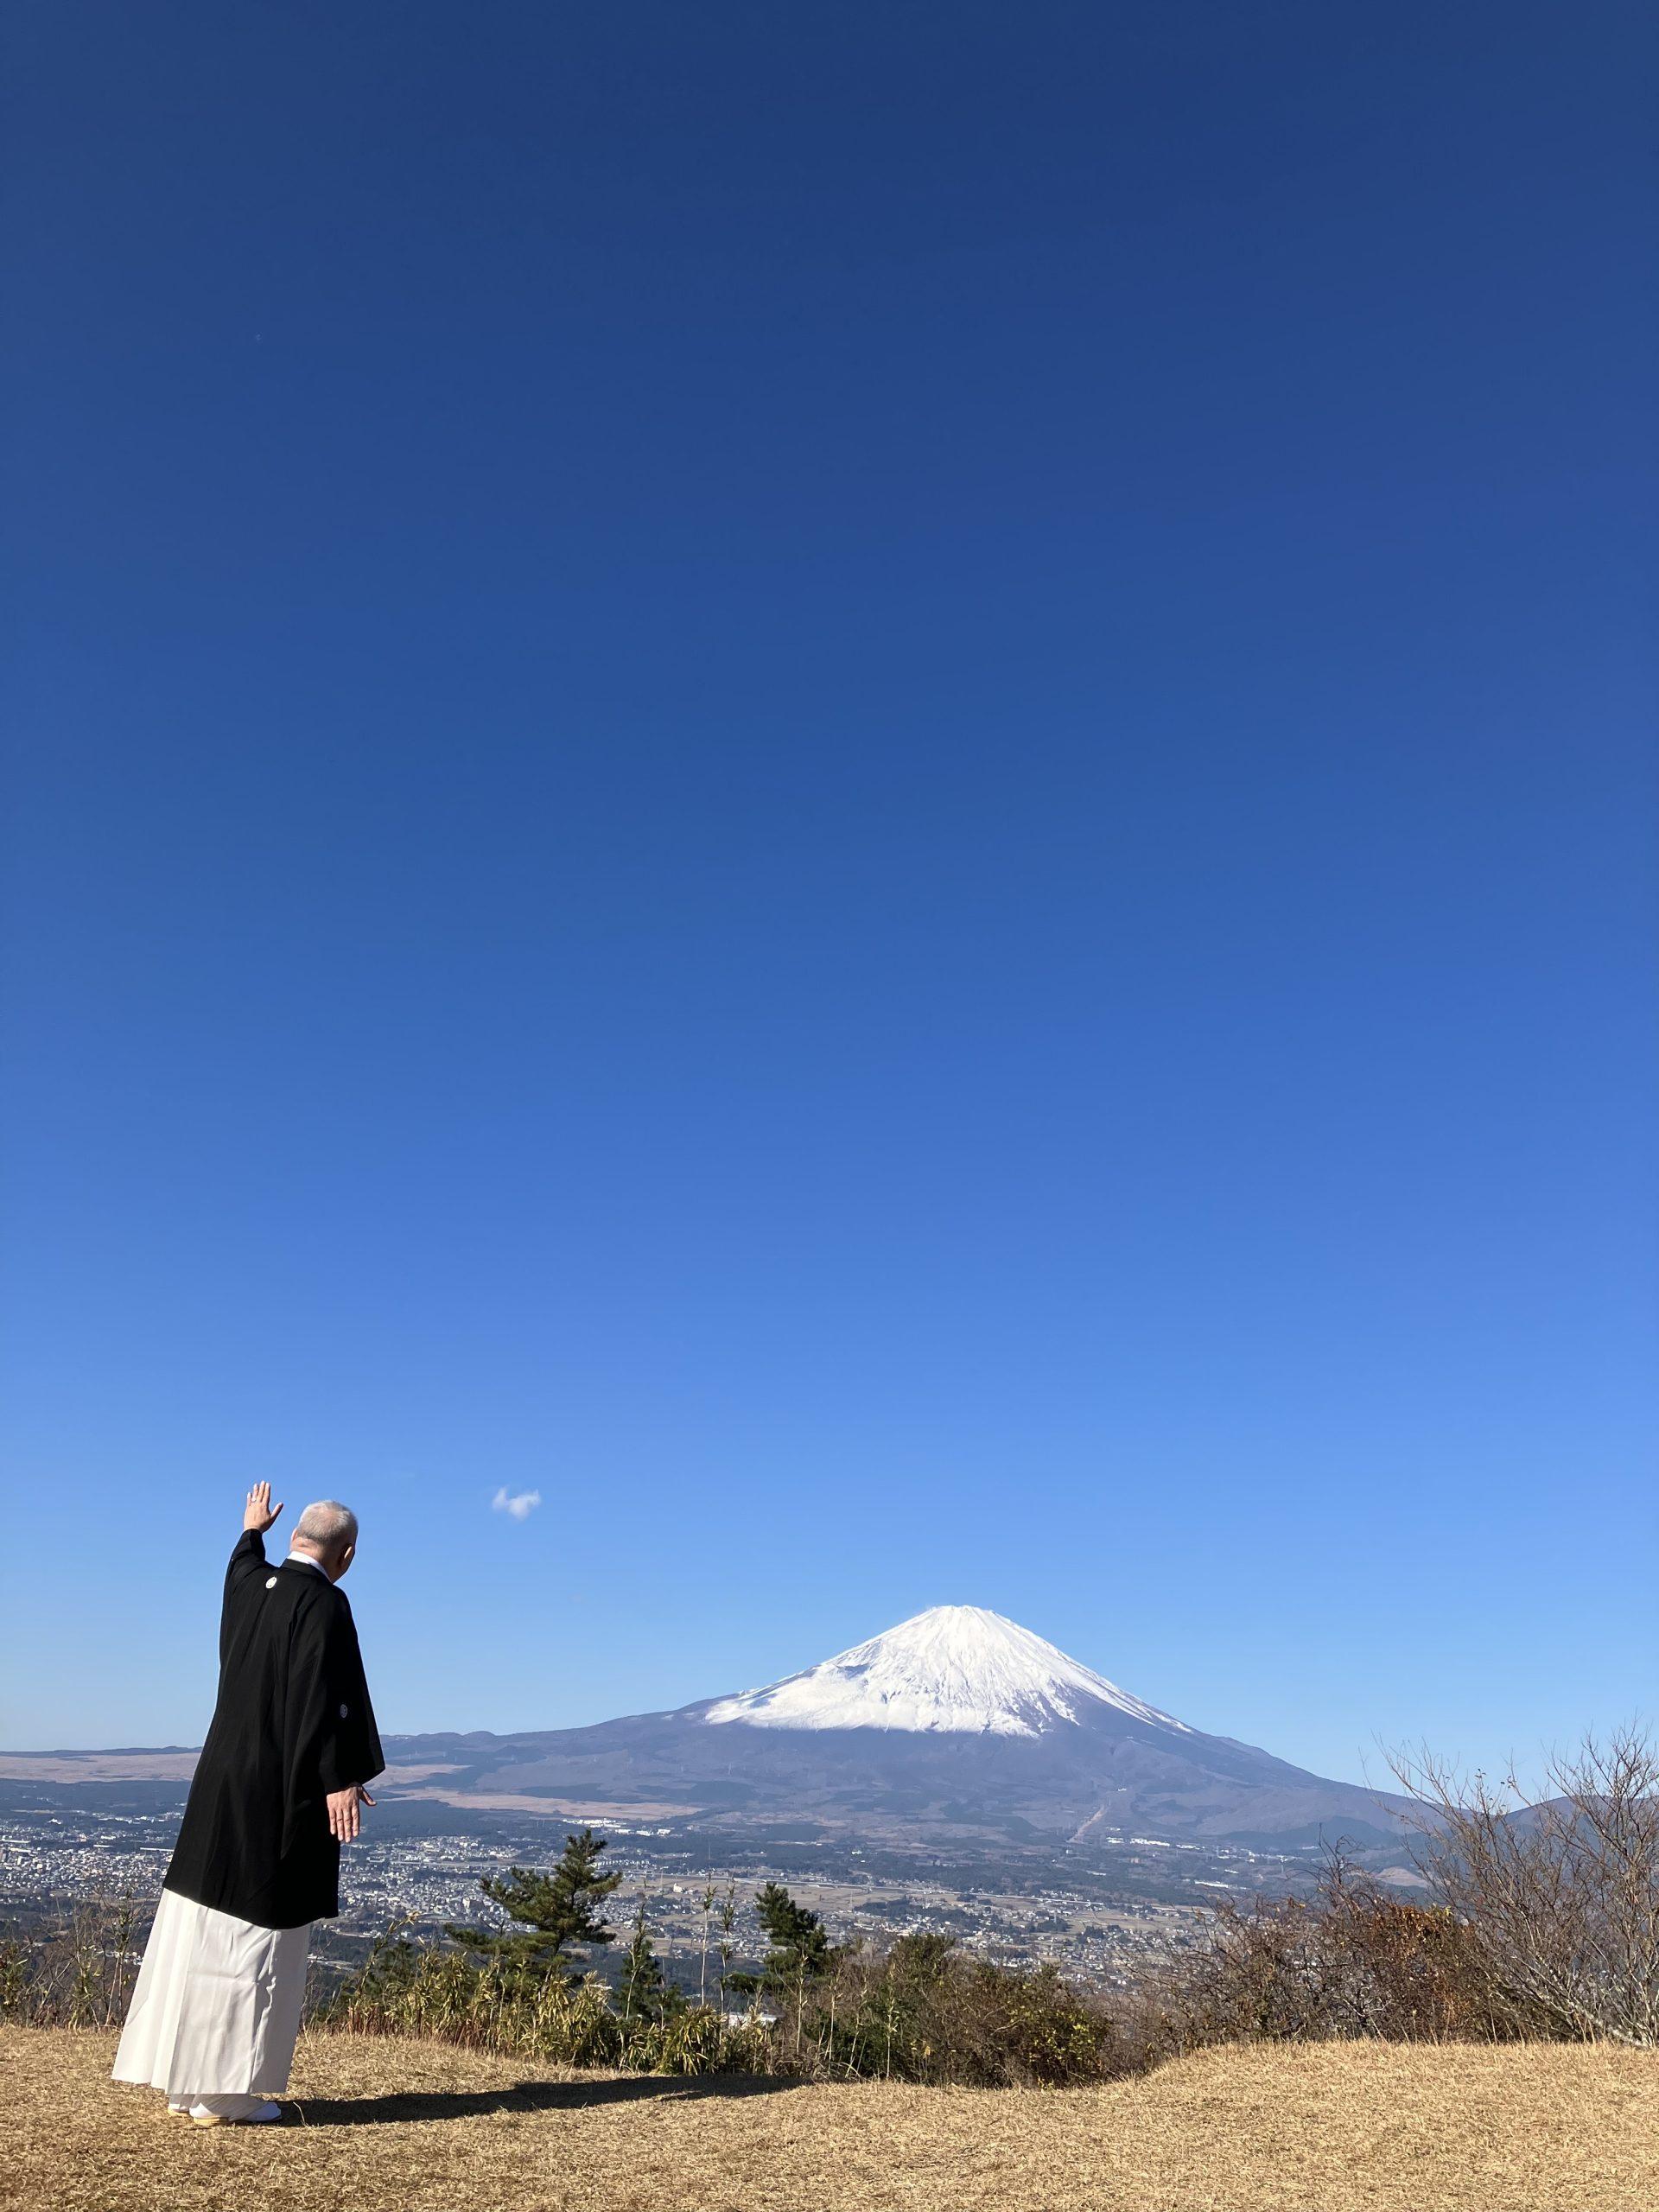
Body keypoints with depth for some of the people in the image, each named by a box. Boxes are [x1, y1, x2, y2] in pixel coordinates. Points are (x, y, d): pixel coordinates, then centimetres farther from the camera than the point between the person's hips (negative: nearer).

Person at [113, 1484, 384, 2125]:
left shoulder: (251, 1584, 7)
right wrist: (340, 1778, -24)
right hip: (281, 1789, -8)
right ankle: (225, 2091, 5)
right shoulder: (323, 1603, -17)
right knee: (257, 1934, 0)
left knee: (201, 1926, 13)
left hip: (225, 1779, 8)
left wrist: (252, 1532, 52)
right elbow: (324, 1695, -24)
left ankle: (183, 2080, 22)